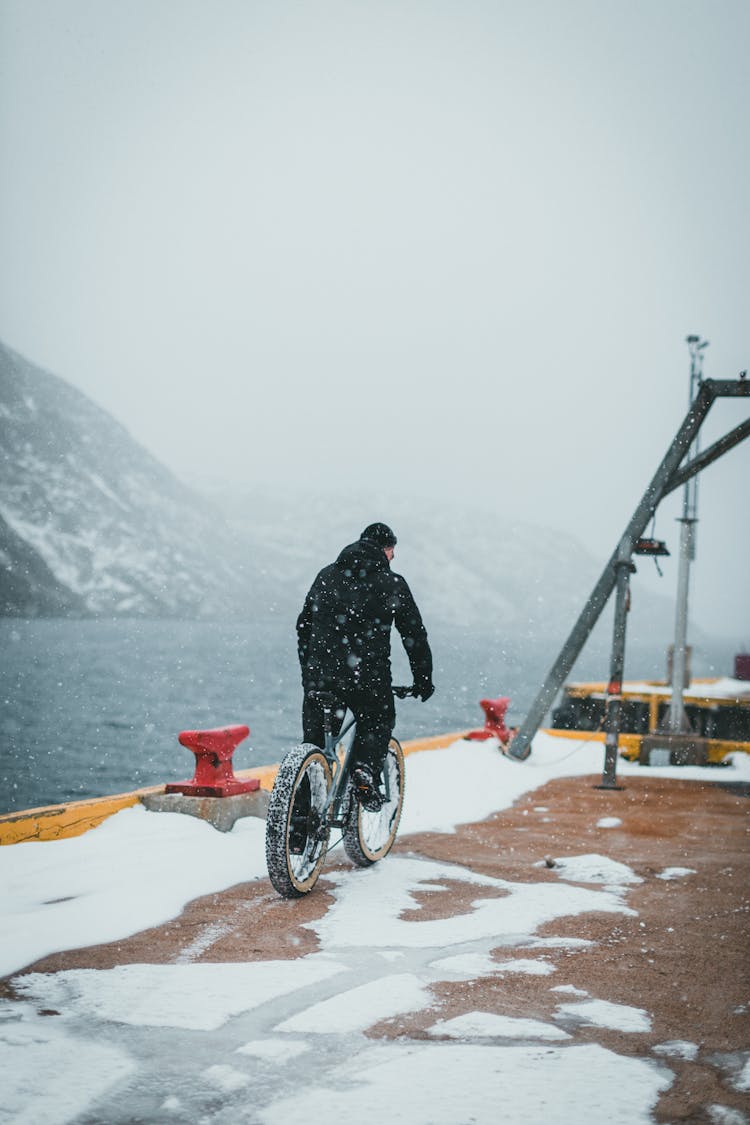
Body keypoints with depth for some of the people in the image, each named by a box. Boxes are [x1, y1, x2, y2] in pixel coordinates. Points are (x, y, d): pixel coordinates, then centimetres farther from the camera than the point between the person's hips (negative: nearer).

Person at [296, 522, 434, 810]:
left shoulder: (326, 576, 16)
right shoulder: (392, 584, 5)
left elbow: (303, 627, 20)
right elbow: (415, 635, 7)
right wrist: (423, 681, 18)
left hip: (319, 677, 3)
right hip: (367, 678, -3)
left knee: (315, 741, 17)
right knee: (379, 722, 23)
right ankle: (365, 769, -3)